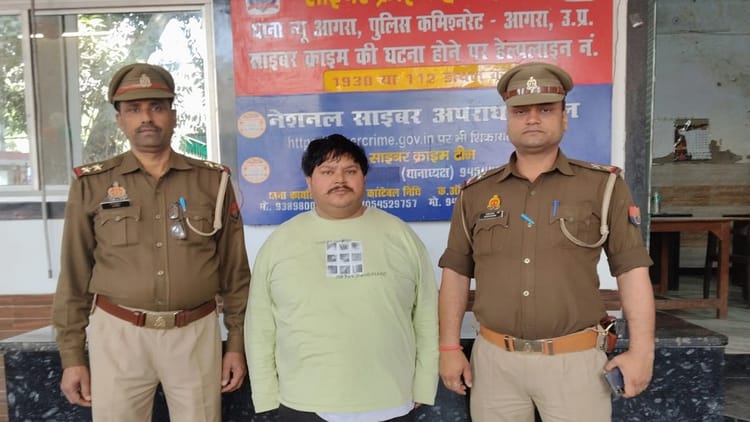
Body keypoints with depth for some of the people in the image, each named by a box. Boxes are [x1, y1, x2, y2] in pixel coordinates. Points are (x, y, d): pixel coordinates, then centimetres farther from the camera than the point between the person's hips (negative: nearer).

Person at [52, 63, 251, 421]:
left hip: (196, 333, 1)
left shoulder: (214, 181, 1)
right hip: (118, 334, 0)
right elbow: (74, 277, 5)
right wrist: (71, 356, 4)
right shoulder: (91, 185, 1)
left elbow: (234, 271, 4)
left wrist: (236, 343, 4)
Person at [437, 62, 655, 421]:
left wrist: (641, 349, -8)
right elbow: (456, 272, 6)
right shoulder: (476, 193, 4)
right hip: (493, 359, 2)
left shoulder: (603, 186, -1)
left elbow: (632, 269, -2)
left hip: (574, 360, -1)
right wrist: (449, 347, 3)